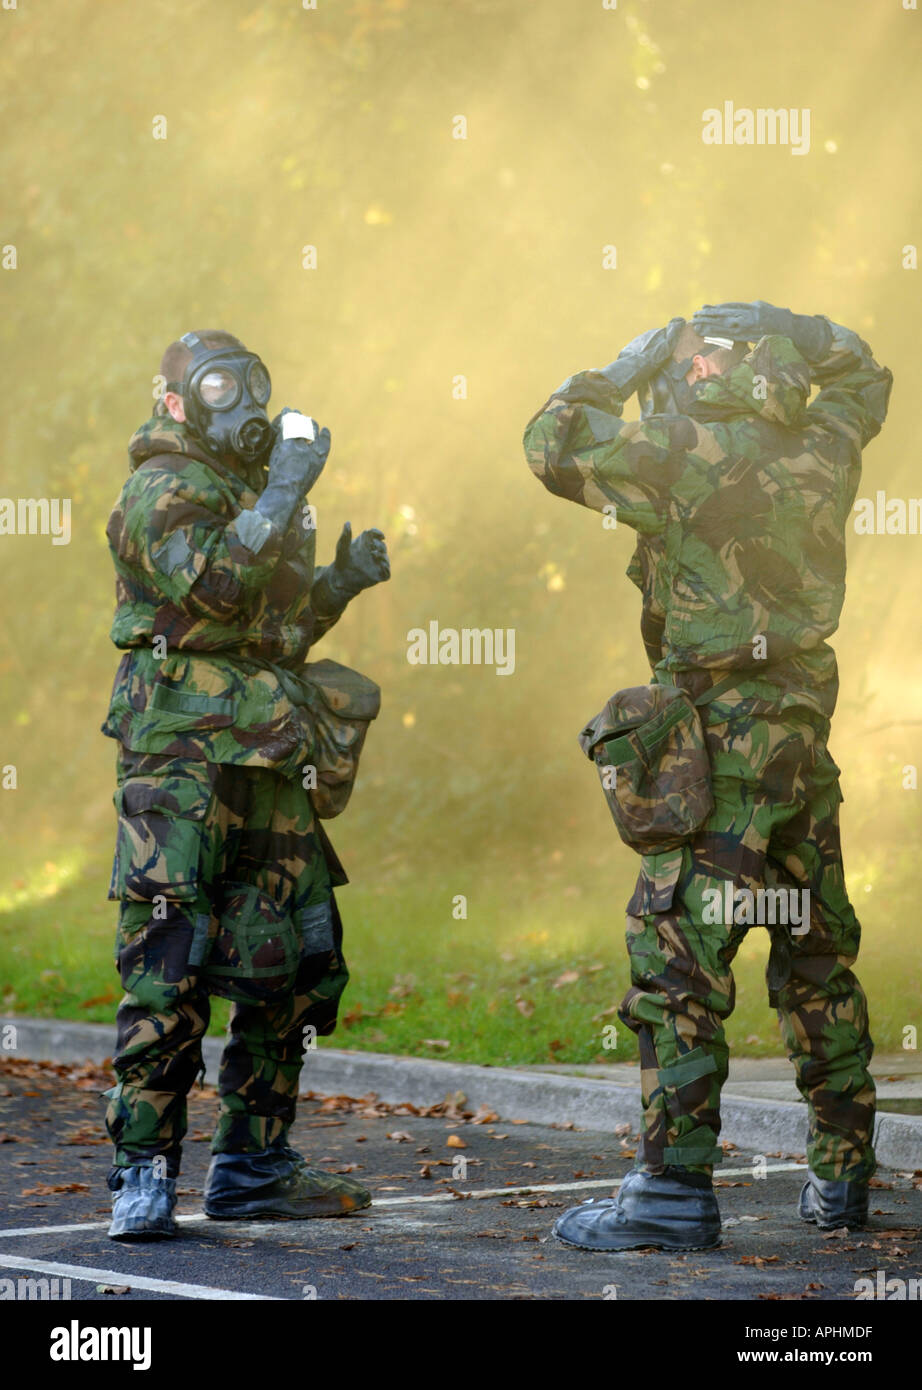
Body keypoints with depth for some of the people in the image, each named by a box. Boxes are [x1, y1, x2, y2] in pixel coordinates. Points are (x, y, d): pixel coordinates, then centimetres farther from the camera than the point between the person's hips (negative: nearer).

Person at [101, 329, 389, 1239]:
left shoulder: (247, 491, 22)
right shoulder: (161, 491, -5)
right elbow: (213, 582, -22)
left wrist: (341, 581, 13)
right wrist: (286, 490, -21)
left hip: (268, 765, 9)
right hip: (184, 759, -9)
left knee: (296, 963, 9)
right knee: (170, 961, -11)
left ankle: (251, 1165, 16)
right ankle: (143, 1172, -7)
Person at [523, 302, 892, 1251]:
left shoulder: (689, 453, -12)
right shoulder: (823, 451, 7)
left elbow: (552, 445, 0)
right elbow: (863, 376, 30)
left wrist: (625, 368, 9)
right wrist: (790, 332, 18)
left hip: (723, 730, -7)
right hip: (807, 722, 7)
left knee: (678, 956, -8)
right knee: (816, 952, 15)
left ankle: (675, 1186, -13)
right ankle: (842, 1174, 21)